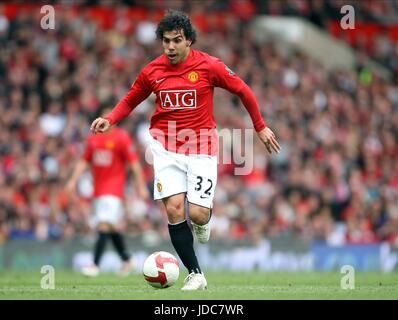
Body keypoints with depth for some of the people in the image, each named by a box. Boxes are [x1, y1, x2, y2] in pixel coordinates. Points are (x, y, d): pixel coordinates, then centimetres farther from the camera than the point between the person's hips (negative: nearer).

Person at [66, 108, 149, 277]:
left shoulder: (121, 138, -7)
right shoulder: (93, 139, 11)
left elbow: (134, 163, -6)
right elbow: (84, 161, 18)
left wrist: (141, 186, -8)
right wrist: (73, 179, 8)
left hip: (113, 188, -6)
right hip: (98, 189, 7)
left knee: (105, 225, -17)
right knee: (113, 228, 13)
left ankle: (95, 265, -22)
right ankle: (126, 260, 30)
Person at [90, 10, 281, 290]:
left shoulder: (208, 66, -7)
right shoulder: (152, 71, 0)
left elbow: (243, 90, 5)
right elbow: (130, 101, 16)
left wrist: (261, 127, 11)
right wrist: (110, 120, -3)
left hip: (202, 148, -2)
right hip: (166, 147, 2)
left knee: (197, 215, -13)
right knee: (174, 209, -12)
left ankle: (203, 220, 27)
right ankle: (195, 275, 1)